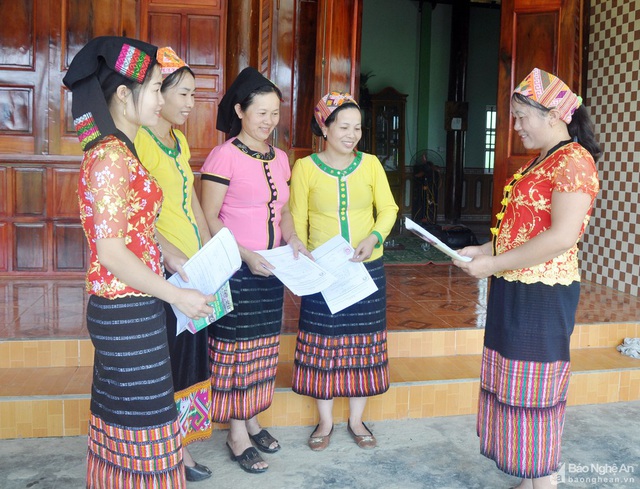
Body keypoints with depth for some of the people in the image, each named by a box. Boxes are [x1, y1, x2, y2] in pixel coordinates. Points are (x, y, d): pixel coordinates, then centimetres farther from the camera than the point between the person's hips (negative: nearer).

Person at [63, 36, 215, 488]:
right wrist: (178, 295, -15)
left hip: (124, 309, 9)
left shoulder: (119, 151, 12)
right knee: (140, 419, 3)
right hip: (127, 310, -9)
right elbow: (111, 252, -21)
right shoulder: (111, 157, -18)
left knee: (121, 415, 19)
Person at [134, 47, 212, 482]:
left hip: (193, 266, 8)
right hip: (160, 268, -8)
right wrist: (170, 253, -28)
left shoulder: (180, 141, 15)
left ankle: (178, 446, 27)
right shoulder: (139, 140, -12)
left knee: (188, 355, 13)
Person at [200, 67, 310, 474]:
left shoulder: (279, 158, 10)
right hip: (235, 269, -7)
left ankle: (252, 420, 32)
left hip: (271, 269, 7)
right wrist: (246, 256, -21)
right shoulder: (224, 156, -12)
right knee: (235, 348, 3)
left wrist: (292, 238, 1)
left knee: (262, 346, 15)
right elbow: (209, 219, -13)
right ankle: (237, 435, 18)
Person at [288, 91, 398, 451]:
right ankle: (326, 421, 25)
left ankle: (357, 419, 27)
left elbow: (388, 209, 4)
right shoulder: (305, 168, -3)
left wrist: (374, 238, -14)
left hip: (368, 269, 2)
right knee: (323, 344, 7)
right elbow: (297, 223, 0)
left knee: (363, 344, 9)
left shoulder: (371, 164, 1)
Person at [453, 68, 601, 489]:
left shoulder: (574, 160, -14)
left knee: (534, 392, 1)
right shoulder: (541, 161, 16)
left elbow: (562, 237, -24)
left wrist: (493, 265, -20)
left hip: (542, 296, -9)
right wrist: (483, 251, 7)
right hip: (516, 291, 9)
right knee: (516, 387, 14)